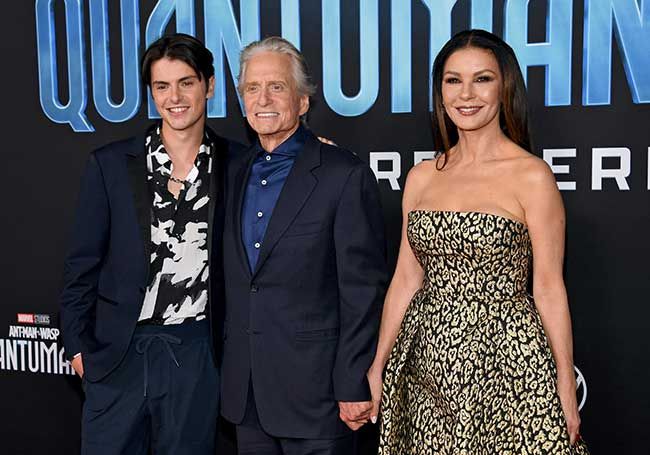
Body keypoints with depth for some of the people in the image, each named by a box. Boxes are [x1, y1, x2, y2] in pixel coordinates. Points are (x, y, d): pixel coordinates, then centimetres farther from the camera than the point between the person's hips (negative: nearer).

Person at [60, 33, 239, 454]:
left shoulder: (233, 163, 0)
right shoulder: (109, 164, -1)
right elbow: (83, 263, 2)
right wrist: (78, 344, 1)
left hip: (195, 352, 1)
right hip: (118, 351, 0)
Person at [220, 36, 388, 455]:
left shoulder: (346, 175, -10)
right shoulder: (236, 173, 9)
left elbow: (363, 291, -12)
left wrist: (354, 387, -13)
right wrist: (228, 370, 12)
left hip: (314, 391, -6)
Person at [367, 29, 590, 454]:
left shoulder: (531, 175, -7)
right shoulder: (422, 176, 6)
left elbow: (549, 288, -6)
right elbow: (406, 279, 9)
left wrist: (567, 389, -6)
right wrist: (377, 366, 7)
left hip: (505, 357, -4)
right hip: (428, 359, 4)